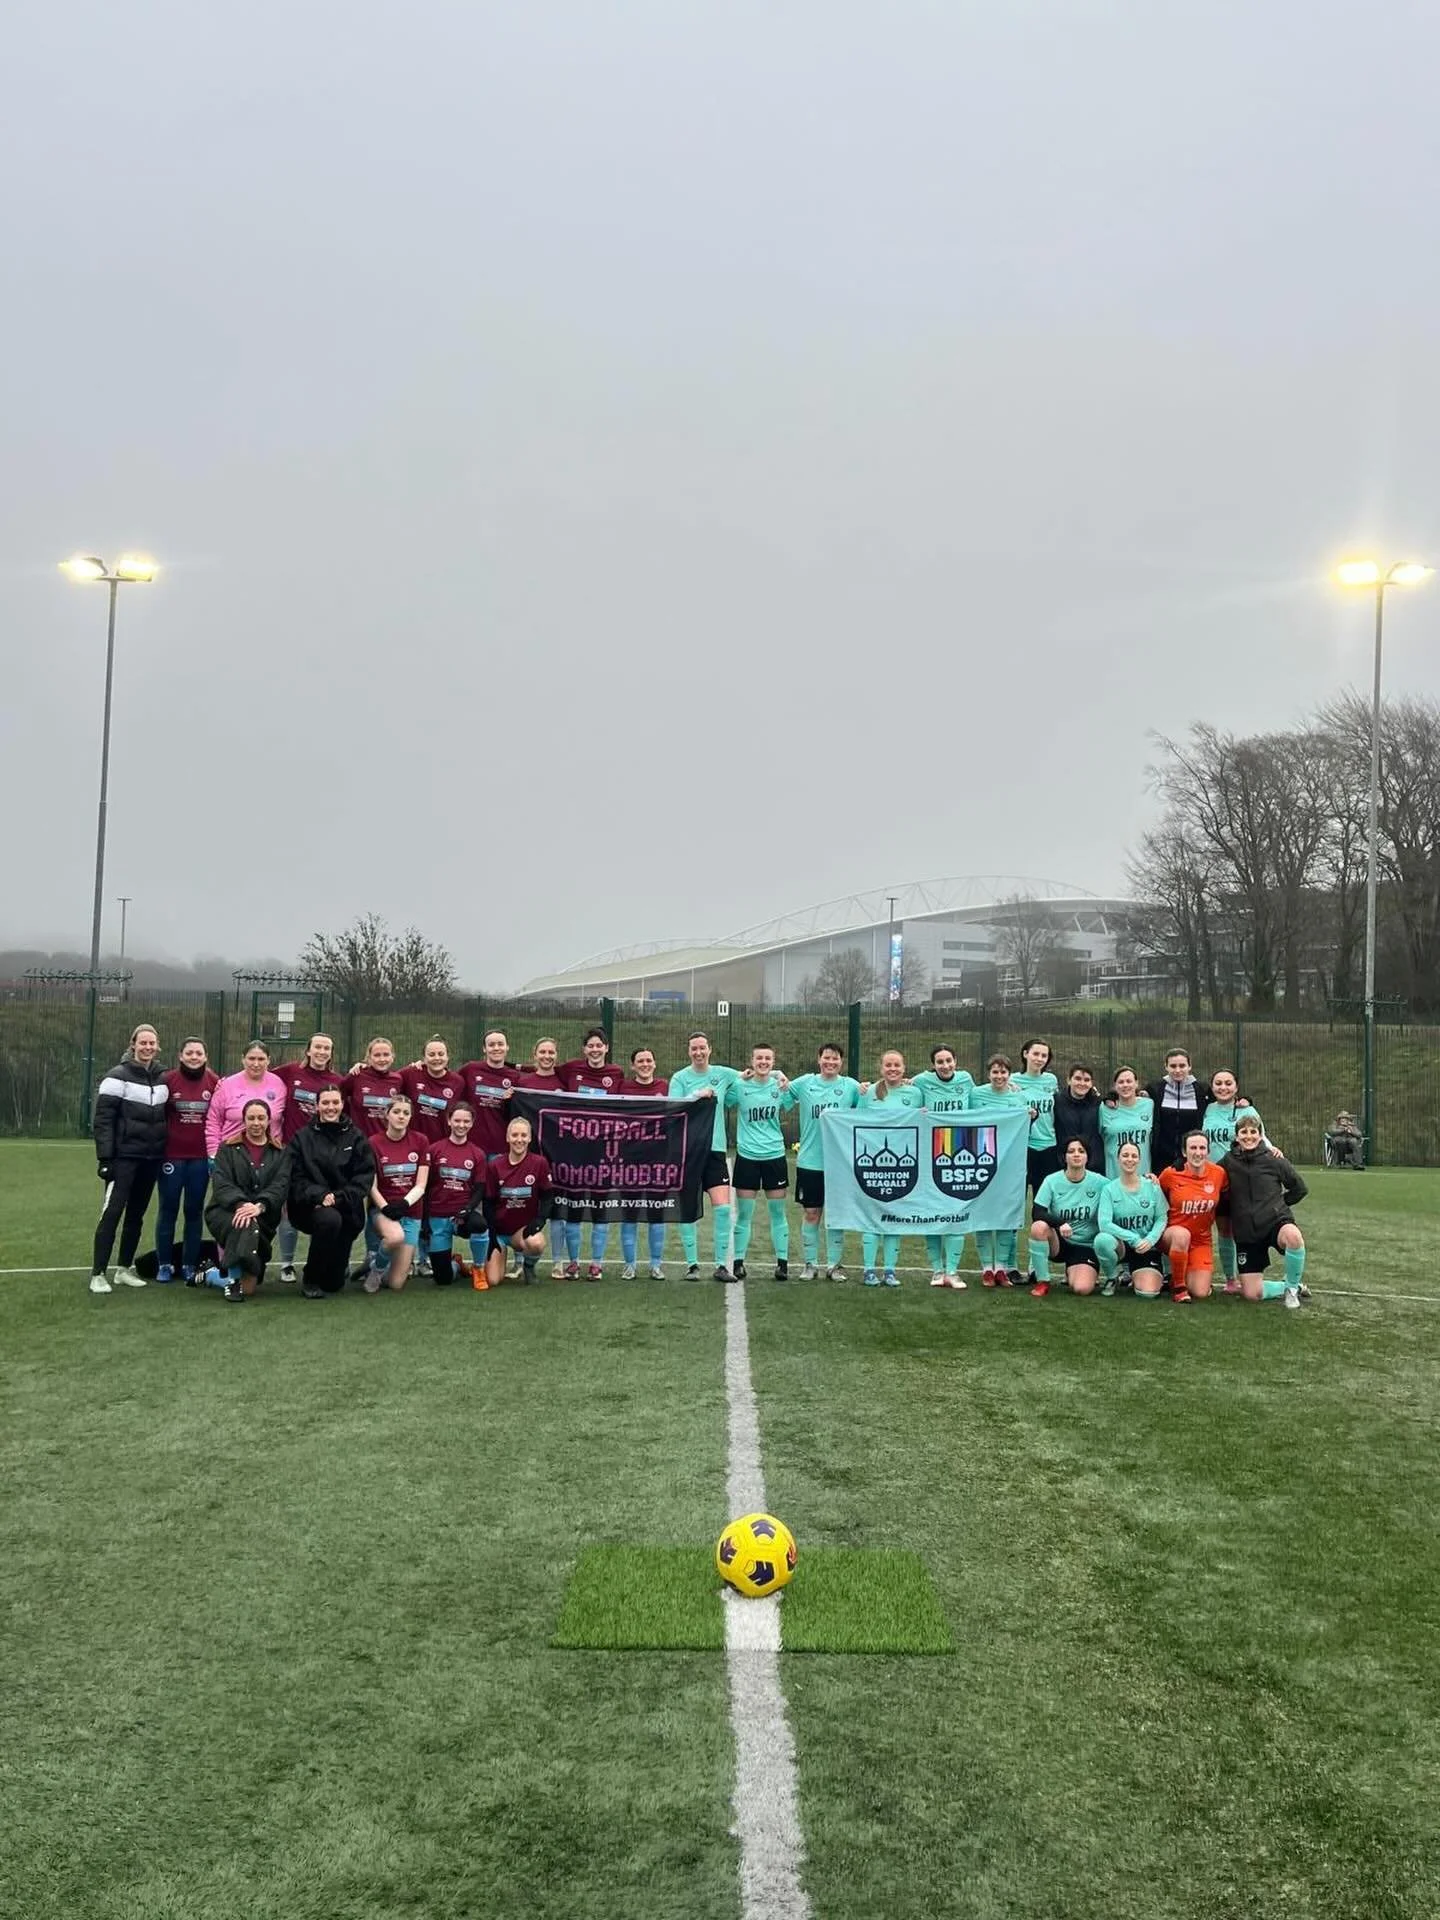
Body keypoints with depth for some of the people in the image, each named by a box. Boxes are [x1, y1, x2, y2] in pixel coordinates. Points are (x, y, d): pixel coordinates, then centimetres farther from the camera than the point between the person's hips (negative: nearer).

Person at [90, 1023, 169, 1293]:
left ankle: (125, 1269, 20)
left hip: (151, 1158, 6)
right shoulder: (118, 1076, -7)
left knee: (136, 1214, 11)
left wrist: (165, 1154, 11)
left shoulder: (162, 1078, 10)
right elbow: (102, 1119, -10)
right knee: (112, 1212, -9)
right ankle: (97, 1274, -5)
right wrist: (104, 1156, -16)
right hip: (124, 1157, -6)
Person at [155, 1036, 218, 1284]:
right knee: (168, 1209, 5)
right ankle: (164, 1264, 14)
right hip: (172, 1155, -1)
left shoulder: (214, 1082, 1)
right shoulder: (168, 1080, -3)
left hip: (201, 1157, 1)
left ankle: (190, 1265, 16)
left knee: (195, 1210, 8)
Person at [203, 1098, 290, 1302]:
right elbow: (220, 1182, -6)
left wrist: (260, 1206, -24)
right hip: (225, 1212, -2)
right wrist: (240, 1204, -26)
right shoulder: (228, 1148, 9)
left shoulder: (281, 1153, 12)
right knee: (243, 1225, -40)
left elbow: (281, 1185, -4)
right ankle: (233, 1280, -19)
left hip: (263, 1217, 2)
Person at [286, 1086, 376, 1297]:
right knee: (330, 1219, -38)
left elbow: (364, 1176, -3)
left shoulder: (356, 1138, 5)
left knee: (334, 1284, -1)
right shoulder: (303, 1137, 3)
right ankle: (310, 1279, -15)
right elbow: (297, 1178, -4)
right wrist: (319, 1195, -22)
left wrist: (339, 1197, -18)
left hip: (346, 1208, 2)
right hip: (311, 1205, -1)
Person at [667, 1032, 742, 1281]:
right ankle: (692, 1264, 11)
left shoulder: (722, 1074, 8)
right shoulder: (680, 1078, 2)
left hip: (715, 1149, 1)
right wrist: (697, 1095, -19)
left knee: (722, 1208, -7)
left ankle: (721, 1265, 1)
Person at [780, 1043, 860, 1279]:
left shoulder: (851, 1086, 1)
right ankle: (810, 1263, 16)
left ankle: (834, 1264, 17)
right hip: (809, 1161, 0)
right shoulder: (804, 1083, 2)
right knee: (810, 1213, 6)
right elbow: (782, 1105, 10)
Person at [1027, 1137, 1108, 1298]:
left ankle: (1071, 1273, 14)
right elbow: (1038, 1214, -17)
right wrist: (1060, 1223, -34)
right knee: (1039, 1227, -33)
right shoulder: (1052, 1181, -9)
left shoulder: (1099, 1182, -7)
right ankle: (1042, 1281, -14)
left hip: (1086, 1245, 0)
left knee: (1082, 1288, -25)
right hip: (1058, 1241, 0)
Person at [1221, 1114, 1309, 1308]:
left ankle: (1293, 1286, -14)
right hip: (1246, 1232, 2)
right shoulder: (1228, 1162, 0)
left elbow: (1300, 1189, 8)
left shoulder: (1273, 1160, -4)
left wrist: (1280, 1203, 6)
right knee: (1251, 1293, -6)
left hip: (1276, 1220, -2)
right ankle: (1286, 1287, 26)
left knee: (1293, 1235, -41)